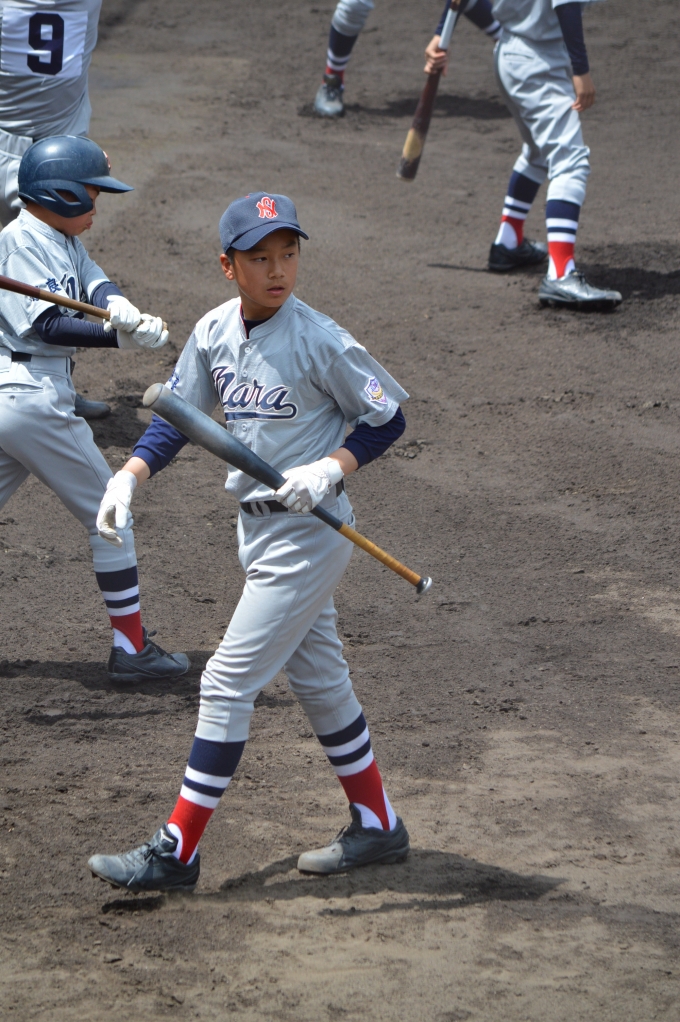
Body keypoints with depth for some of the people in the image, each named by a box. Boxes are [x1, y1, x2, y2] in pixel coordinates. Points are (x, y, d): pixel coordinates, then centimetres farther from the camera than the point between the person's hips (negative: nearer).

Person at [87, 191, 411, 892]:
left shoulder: (320, 341, -18)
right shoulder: (214, 333, 1)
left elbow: (387, 418, -9)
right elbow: (176, 414, 9)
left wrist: (329, 470, -23)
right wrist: (129, 476, -7)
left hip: (308, 533, -7)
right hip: (257, 528, 7)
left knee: (228, 682, -7)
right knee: (317, 680, 16)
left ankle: (177, 852, -3)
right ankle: (377, 826, 29)